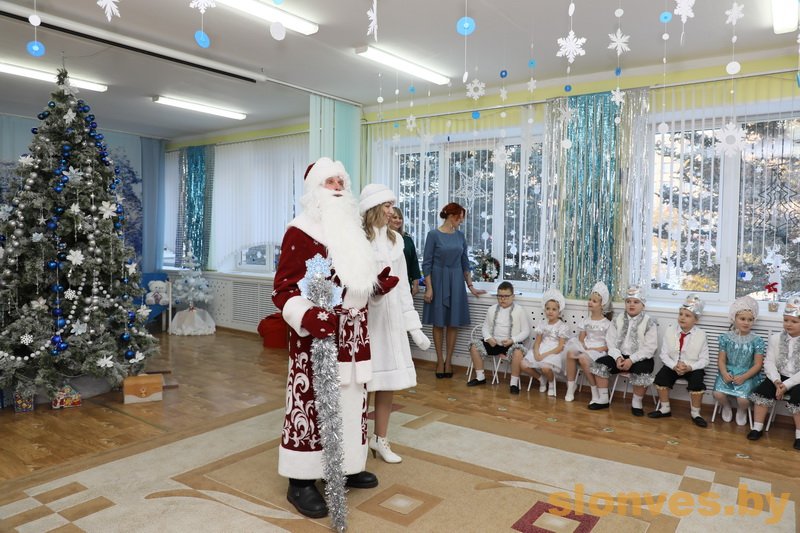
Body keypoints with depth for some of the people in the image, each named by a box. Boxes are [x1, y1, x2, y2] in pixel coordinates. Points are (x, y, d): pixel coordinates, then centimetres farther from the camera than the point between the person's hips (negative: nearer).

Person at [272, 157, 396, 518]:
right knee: (312, 402, -2)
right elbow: (283, 289, -17)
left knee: (350, 400, 15)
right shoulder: (300, 232, -12)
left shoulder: (351, 231, 14)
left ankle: (346, 466, 31)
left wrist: (379, 284, 7)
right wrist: (307, 316, -33)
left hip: (353, 332, 8)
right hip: (317, 333, -8)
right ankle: (301, 481, 14)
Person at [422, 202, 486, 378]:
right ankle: (440, 361, 15)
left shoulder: (460, 235, 6)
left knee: (453, 323, 5)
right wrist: (429, 288, -12)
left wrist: (471, 286, 10)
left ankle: (449, 361, 15)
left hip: (456, 282, 4)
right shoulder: (434, 235, -8)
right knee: (438, 323, 4)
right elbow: (427, 263, -8)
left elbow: (464, 262, 11)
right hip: (438, 280, -4)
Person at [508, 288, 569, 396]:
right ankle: (541, 378, 11)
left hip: (554, 353, -5)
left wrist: (545, 355, -20)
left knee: (545, 368, -36)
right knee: (523, 365, -16)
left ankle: (552, 383, 2)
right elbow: (537, 342, 9)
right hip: (540, 352, 5)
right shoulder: (542, 324, 12)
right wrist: (536, 353, -14)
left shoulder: (562, 326, -3)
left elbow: (560, 347, -9)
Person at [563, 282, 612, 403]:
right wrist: (584, 347, -10)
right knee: (570, 353, -29)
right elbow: (581, 339, 11)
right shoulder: (586, 321, 13)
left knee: (583, 358, -36)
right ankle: (570, 389, -20)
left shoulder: (607, 324, -1)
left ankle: (595, 393, -19)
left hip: (599, 351, -4)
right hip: (585, 349, 4)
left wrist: (596, 349, -16)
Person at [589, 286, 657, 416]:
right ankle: (603, 399, -3)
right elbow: (611, 343, 3)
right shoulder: (617, 321, 7)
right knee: (600, 364, -16)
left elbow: (650, 348, -12)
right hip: (620, 356, 4)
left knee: (642, 373, -33)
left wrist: (632, 360, -21)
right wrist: (618, 357, -15)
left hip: (641, 359, -4)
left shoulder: (649, 323, -5)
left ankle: (636, 403, -7)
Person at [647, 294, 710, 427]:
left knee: (697, 381, -28)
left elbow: (704, 360, -8)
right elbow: (664, 354, -3)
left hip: (692, 367, -2)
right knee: (661, 377, -21)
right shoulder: (670, 330, -3)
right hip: (673, 365, 2)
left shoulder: (701, 335, -8)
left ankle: (695, 413, -5)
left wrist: (689, 367, -24)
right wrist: (674, 366, -21)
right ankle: (665, 409, 0)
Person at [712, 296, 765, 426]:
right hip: (728, 373, 1)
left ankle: (741, 410, 15)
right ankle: (727, 406, 15)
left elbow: (758, 364, -4)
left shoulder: (756, 341, -3)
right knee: (718, 394, -22)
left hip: (747, 375, -1)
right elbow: (721, 360, 2)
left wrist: (743, 377, -16)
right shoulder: (726, 338, 1)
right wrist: (724, 373, -17)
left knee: (743, 399, -25)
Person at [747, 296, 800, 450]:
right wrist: (777, 381, -19)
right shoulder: (776, 338, 1)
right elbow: (769, 362, -3)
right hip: (779, 377, 4)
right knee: (762, 390, -16)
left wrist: (787, 384, -23)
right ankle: (758, 427, -3)